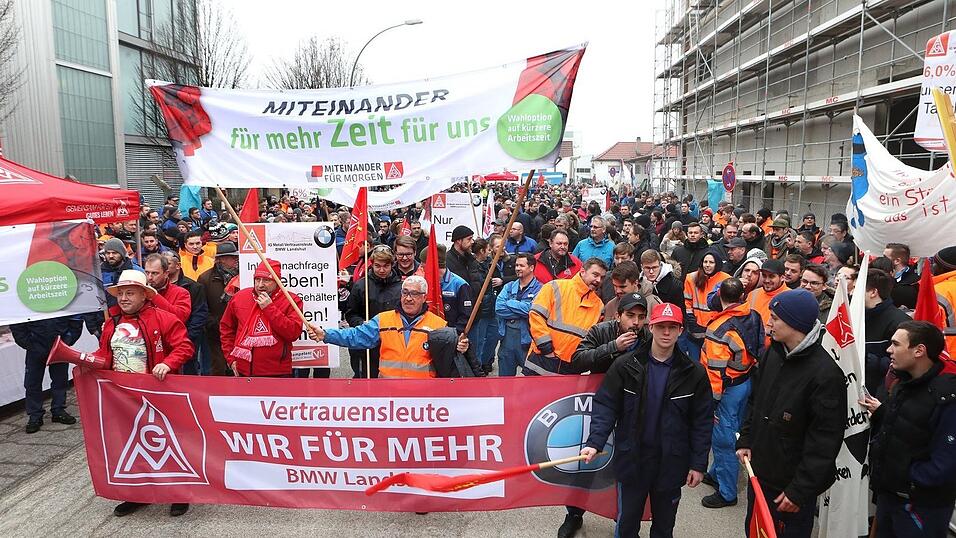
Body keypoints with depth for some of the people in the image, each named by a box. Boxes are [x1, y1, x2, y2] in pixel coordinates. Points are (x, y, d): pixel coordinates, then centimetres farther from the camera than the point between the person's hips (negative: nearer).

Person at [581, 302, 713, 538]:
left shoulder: (693, 373, -5)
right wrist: (595, 443, -20)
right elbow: (605, 407, -7)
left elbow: (702, 421, 0)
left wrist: (698, 464, -2)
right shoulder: (625, 367, -8)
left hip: (671, 462, 1)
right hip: (631, 458, 0)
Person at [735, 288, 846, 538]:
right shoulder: (772, 354, 0)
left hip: (791, 484, -7)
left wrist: (800, 490, -19)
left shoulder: (825, 374, -23)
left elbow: (825, 440, -21)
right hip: (758, 472, 7)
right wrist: (746, 440, 7)